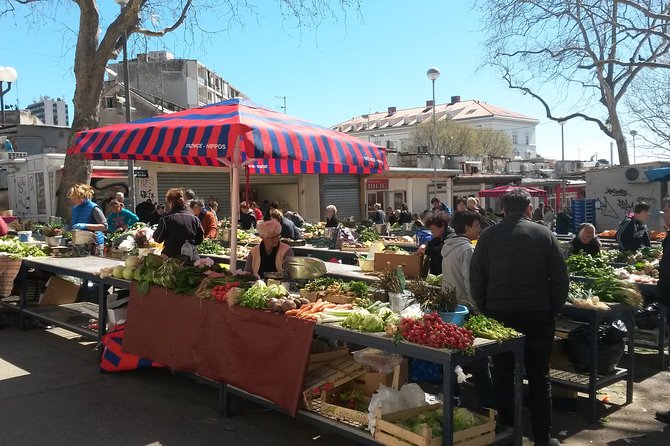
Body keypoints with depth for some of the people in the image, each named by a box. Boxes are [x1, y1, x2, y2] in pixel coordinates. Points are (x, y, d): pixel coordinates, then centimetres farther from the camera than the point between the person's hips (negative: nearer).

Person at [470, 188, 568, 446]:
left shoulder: (487, 236, 0)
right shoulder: (545, 234, -2)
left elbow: (476, 278, 1)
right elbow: (560, 278, -3)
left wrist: (485, 309, 10)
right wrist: (553, 310, 7)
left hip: (498, 314, 1)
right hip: (538, 315, -1)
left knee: (503, 375, 11)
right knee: (539, 378, 8)